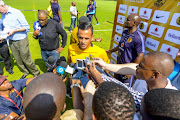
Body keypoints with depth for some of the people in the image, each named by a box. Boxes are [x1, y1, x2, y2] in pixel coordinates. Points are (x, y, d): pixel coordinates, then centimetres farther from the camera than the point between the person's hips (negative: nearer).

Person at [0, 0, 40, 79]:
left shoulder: (16, 13, -12)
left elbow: (26, 27, -12)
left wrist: (14, 31, -19)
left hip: (21, 40, -6)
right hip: (11, 41, 6)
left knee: (26, 59, 0)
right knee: (18, 60, 13)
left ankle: (36, 73, 19)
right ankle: (26, 72, 35)